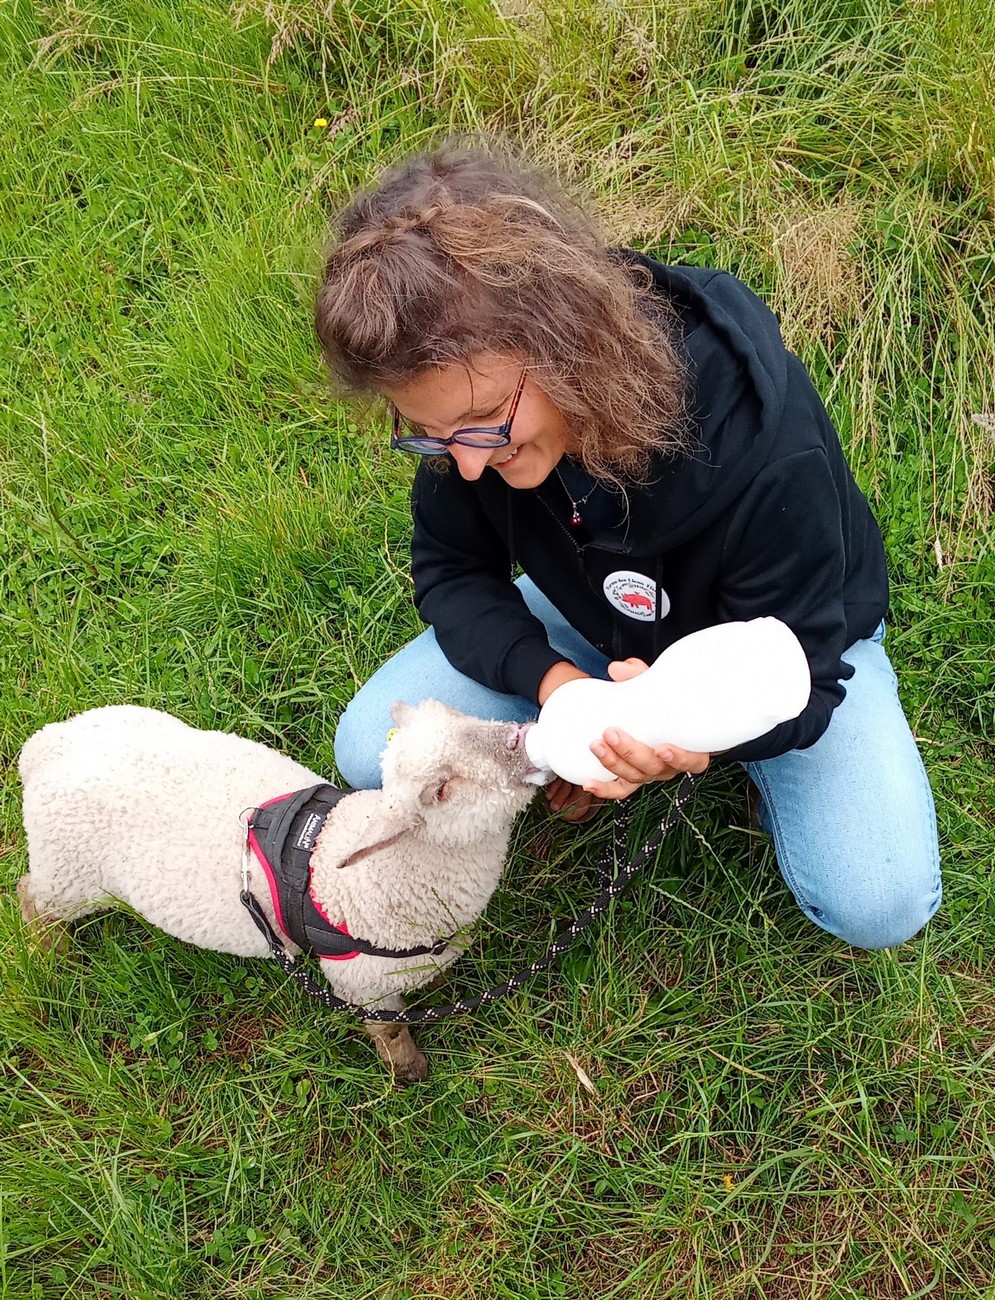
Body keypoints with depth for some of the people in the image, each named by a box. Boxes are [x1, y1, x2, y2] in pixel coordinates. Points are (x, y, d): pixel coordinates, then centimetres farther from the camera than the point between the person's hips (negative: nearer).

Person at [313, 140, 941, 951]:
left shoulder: (763, 446, -40)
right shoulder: (472, 394, -27)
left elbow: (794, 679, -27)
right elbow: (451, 571, -13)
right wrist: (549, 679, -33)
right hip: (594, 618, 3)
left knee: (878, 907, -20)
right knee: (371, 754, -13)